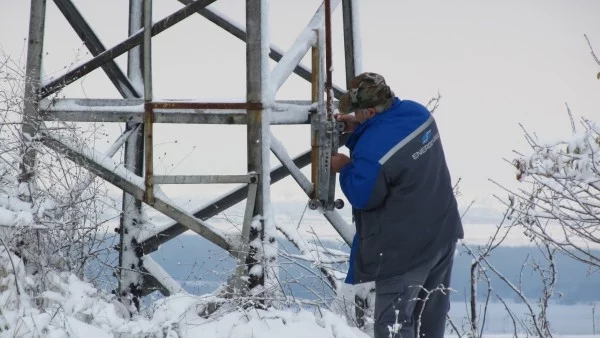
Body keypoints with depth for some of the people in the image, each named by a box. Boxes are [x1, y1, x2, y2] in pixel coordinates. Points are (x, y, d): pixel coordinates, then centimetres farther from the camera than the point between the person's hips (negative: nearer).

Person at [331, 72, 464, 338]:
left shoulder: (374, 148, -30)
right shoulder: (416, 112, -3)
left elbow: (362, 196, -17)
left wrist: (345, 168, -2)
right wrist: (358, 130, 5)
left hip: (405, 249, -9)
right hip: (441, 232, 9)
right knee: (432, 312, 22)